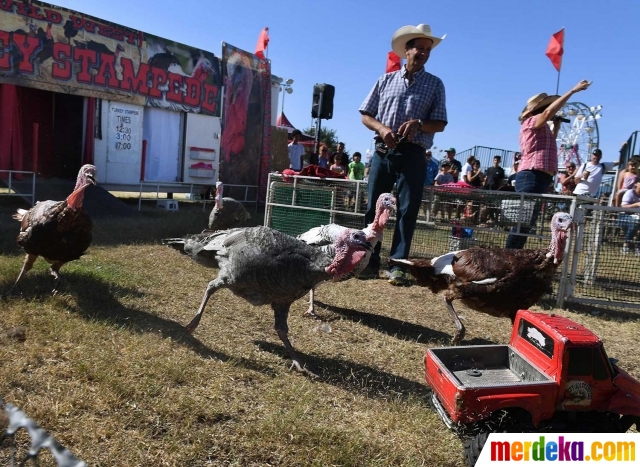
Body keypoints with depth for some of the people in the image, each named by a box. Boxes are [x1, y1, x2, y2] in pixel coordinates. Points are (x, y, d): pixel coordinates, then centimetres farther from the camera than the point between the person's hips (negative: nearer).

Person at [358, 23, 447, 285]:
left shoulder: (435, 84, 9)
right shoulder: (386, 80, 13)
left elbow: (440, 124, 4)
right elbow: (365, 115, 10)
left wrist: (418, 123, -16)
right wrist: (382, 128, -11)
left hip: (413, 155, -1)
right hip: (383, 152, 1)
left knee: (407, 210, -4)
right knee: (373, 207, 1)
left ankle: (398, 266, 0)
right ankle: (369, 262, 9)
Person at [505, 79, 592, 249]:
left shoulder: (542, 128, 26)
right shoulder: (532, 121, -2)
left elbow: (549, 143, 40)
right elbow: (549, 111, -21)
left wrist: (556, 127, 27)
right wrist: (573, 90, -19)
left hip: (539, 178, 10)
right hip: (532, 176, -10)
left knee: (527, 222, 10)